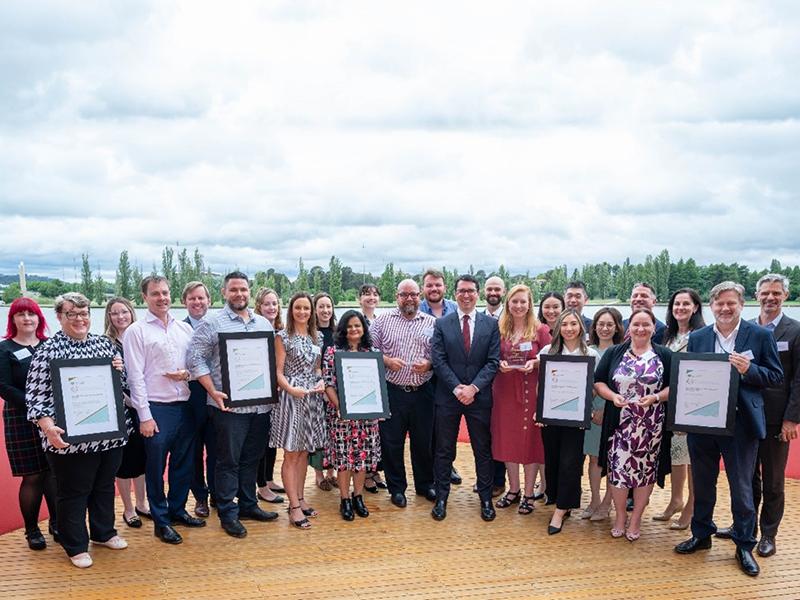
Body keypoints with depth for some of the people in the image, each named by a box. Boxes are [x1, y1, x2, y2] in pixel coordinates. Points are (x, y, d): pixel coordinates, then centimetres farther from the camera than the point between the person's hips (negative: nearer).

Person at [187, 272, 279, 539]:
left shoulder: (264, 323, 12)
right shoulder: (212, 323, -4)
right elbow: (196, 359, -8)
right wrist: (213, 392, -14)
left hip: (260, 404, 5)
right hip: (229, 405, -5)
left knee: (252, 458, 15)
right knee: (228, 461, 3)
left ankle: (248, 504, 30)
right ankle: (228, 513, 16)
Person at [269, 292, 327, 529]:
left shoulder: (317, 336, 10)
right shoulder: (283, 336, -4)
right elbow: (278, 372, -6)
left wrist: (321, 381, -3)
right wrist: (291, 389, -22)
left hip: (313, 396, 5)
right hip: (291, 396, -5)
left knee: (304, 452, 12)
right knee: (291, 454, -2)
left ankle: (299, 499, 22)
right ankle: (294, 507, 3)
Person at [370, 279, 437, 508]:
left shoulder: (431, 322, 6)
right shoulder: (383, 320, 4)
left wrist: (429, 364, -14)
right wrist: (387, 360, -13)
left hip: (422, 392, 1)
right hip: (392, 392, -1)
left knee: (424, 441, 10)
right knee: (391, 442, 5)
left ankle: (425, 485, 29)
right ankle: (396, 488, 22)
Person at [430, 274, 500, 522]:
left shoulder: (491, 324, 2)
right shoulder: (442, 324, 1)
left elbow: (493, 361, -3)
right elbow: (438, 360, -4)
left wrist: (473, 387, -14)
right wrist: (457, 388, -14)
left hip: (479, 397, 0)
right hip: (448, 397, 0)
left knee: (483, 450, 9)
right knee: (444, 450, 8)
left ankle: (486, 499, 23)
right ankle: (441, 497, 21)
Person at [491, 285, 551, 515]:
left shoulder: (540, 330, -2)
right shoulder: (499, 330, 5)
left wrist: (535, 363, -19)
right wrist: (499, 364, -11)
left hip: (530, 390, -3)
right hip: (504, 390, 3)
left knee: (530, 440, 4)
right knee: (507, 440, 9)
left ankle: (529, 494, 16)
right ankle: (513, 490, 25)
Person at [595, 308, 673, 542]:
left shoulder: (665, 355, 4)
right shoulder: (613, 353, 7)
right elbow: (598, 382, 6)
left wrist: (656, 397, -15)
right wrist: (612, 396, -11)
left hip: (650, 425, 0)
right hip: (619, 423, 1)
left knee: (645, 469, 7)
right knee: (617, 467, 0)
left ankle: (635, 519, 23)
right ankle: (620, 516, 21)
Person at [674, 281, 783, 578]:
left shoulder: (760, 336, -3)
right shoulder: (697, 337, 5)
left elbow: (776, 376, -2)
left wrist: (749, 370, -20)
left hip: (741, 424, -3)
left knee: (741, 488, 9)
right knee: (702, 484, 16)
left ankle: (744, 546, 26)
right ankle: (701, 535, 34)